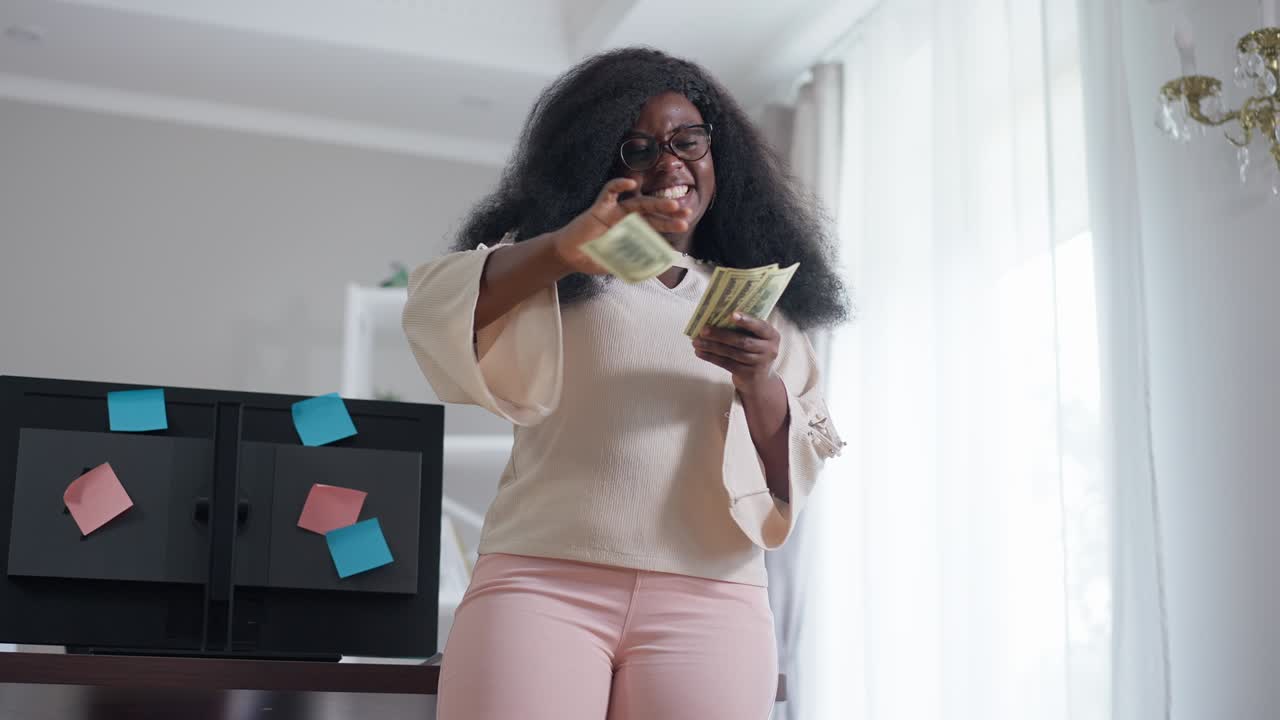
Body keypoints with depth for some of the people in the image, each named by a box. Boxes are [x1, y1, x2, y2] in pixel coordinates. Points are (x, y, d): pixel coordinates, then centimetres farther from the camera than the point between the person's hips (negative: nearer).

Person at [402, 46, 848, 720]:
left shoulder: (758, 303, 18)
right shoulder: (552, 275, 12)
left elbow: (795, 478, 13)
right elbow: (432, 317, -7)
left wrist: (758, 382, -7)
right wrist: (564, 247, -22)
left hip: (708, 599, 2)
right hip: (544, 580, -1)